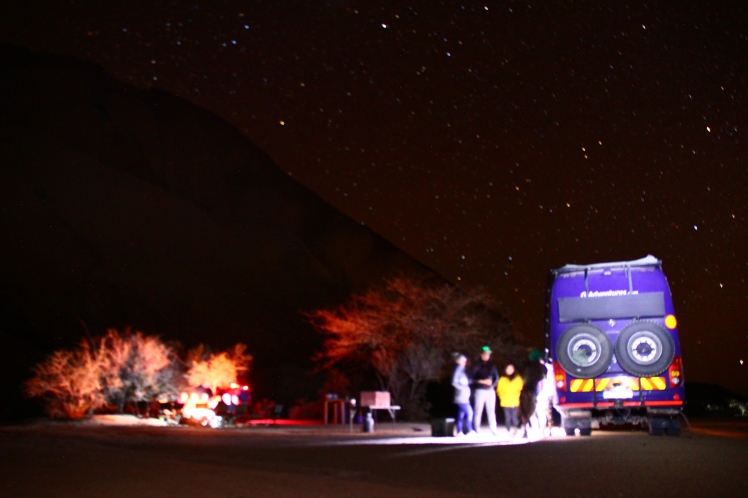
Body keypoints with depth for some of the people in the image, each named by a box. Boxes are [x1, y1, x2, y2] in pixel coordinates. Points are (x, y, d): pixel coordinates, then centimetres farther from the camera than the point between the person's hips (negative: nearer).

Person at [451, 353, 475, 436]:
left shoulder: (461, 369, 17)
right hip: (461, 396, -9)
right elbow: (454, 382, -19)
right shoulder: (458, 369, -11)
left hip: (463, 397, 9)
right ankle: (470, 431, -5)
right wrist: (462, 388, -16)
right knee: (469, 412, -8)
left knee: (461, 414, 7)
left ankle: (459, 432, 8)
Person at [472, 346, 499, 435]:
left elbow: (496, 377, 12)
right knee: (478, 411, -4)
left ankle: (493, 430, 3)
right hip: (480, 390, -3)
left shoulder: (492, 365, 11)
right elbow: (473, 378, -5)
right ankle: (477, 430, 0)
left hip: (490, 391, 3)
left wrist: (492, 384, -4)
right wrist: (482, 381, -15)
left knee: (491, 411, 2)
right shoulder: (477, 365, 0)